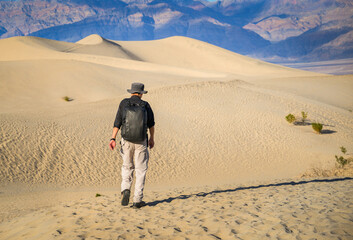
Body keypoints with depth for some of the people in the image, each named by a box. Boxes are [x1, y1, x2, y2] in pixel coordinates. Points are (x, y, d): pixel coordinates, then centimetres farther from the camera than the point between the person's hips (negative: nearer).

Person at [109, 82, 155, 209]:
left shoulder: (124, 103, 0)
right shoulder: (145, 105, 0)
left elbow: (117, 122, -6)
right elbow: (151, 123, 12)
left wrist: (113, 139, -8)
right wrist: (152, 138, 25)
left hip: (126, 141, 1)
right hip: (141, 142, -1)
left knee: (127, 167, 18)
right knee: (140, 170, 6)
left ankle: (125, 190, -6)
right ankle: (137, 200, 5)